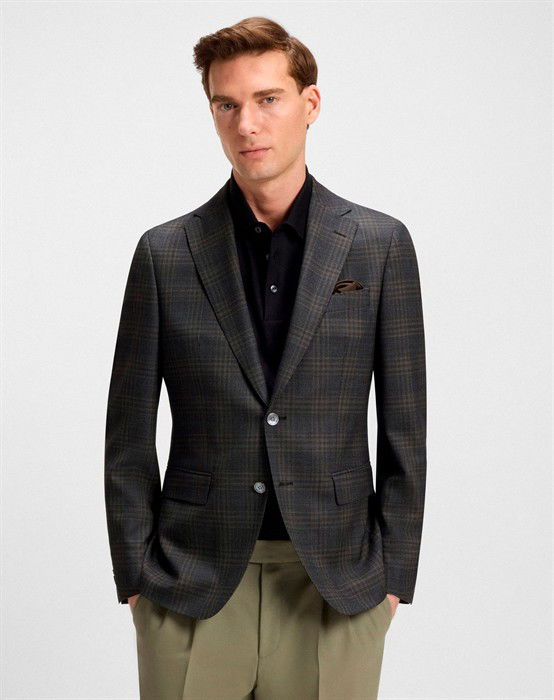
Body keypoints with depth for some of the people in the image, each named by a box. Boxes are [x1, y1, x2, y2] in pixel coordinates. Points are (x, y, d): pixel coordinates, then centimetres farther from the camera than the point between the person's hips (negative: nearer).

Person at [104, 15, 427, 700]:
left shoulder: (381, 244, 1)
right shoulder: (165, 253, 1)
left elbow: (404, 426, 3)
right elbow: (129, 434, 5)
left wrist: (394, 572, 1)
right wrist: (134, 574, 2)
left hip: (338, 582, 0)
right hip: (191, 582, 0)